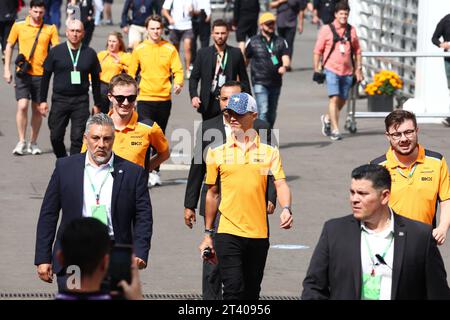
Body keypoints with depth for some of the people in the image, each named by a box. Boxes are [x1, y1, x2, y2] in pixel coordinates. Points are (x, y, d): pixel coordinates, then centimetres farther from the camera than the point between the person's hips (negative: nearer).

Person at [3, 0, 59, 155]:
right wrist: (7, 69, 6)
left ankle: (33, 143, 19)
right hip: (23, 73, -1)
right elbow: (9, 46, 10)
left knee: (37, 109, 7)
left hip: (41, 74, 1)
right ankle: (21, 142, -3)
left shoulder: (50, 29, 2)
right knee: (22, 106, -12)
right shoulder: (19, 26, 1)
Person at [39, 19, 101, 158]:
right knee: (56, 137, 2)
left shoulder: (90, 54, 5)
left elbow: (96, 80, 11)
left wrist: (97, 104, 10)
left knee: (78, 138, -6)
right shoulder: (55, 52, 3)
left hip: (81, 101, 0)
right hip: (60, 99, 1)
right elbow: (46, 77, 7)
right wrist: (43, 100, 3)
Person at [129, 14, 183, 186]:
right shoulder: (139, 49, 2)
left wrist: (178, 83, -20)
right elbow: (131, 73, 10)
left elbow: (178, 70, 0)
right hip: (145, 99, -1)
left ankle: (155, 172, 21)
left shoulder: (170, 49, 2)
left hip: (164, 99, 1)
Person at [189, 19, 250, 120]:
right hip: (209, 104, 1)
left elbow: (244, 79, 9)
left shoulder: (236, 53, 5)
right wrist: (193, 96, -12)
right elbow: (194, 77, 4)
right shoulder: (203, 53, 5)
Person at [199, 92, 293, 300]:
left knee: (252, 292, 10)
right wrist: (208, 234, 13)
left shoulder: (269, 152, 6)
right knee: (233, 290, -13)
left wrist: (286, 209, -24)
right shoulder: (217, 153, 7)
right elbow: (212, 193, 13)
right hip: (228, 234, -1)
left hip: (259, 235, 1)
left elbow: (280, 184, -3)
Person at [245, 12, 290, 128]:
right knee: (263, 111, -15)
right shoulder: (253, 42, 3)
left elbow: (286, 58, -5)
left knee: (272, 114, 13)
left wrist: (284, 66, -29)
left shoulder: (281, 42, 9)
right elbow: (245, 61, 10)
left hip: (276, 83, 4)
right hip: (259, 83, -4)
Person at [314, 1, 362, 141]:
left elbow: (357, 51, 14)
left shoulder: (351, 30, 8)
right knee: (334, 98, -15)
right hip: (331, 70, -4)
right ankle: (335, 130, -12)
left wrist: (358, 69, 10)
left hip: (347, 71, 4)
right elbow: (318, 50, 1)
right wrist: (316, 69, -3)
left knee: (342, 100, 12)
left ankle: (327, 119, 39)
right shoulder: (326, 30, -2)